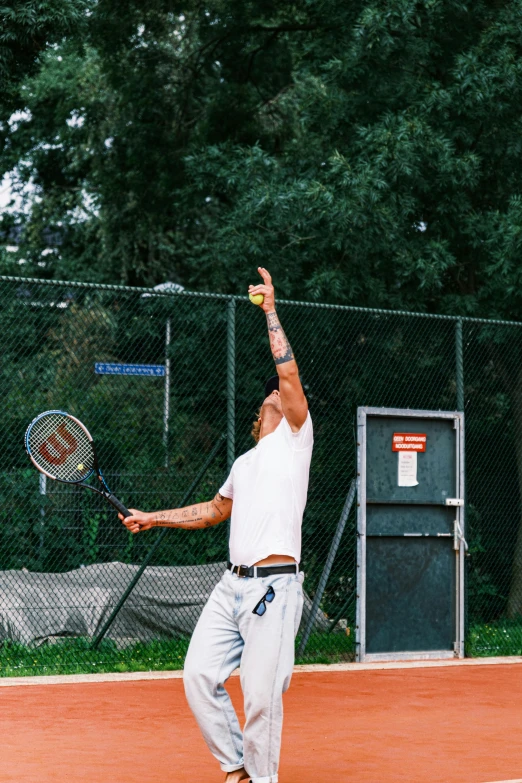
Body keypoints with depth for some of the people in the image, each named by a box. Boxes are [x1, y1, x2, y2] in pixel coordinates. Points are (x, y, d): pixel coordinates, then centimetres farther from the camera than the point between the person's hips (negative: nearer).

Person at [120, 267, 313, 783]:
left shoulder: (294, 437, 4)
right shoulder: (245, 463, 26)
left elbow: (289, 373, -10)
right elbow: (216, 511, 38)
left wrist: (271, 311, -5)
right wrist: (155, 518, 33)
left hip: (273, 586, -7)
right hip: (232, 584, 7)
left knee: (261, 694, -9)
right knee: (199, 675, -1)